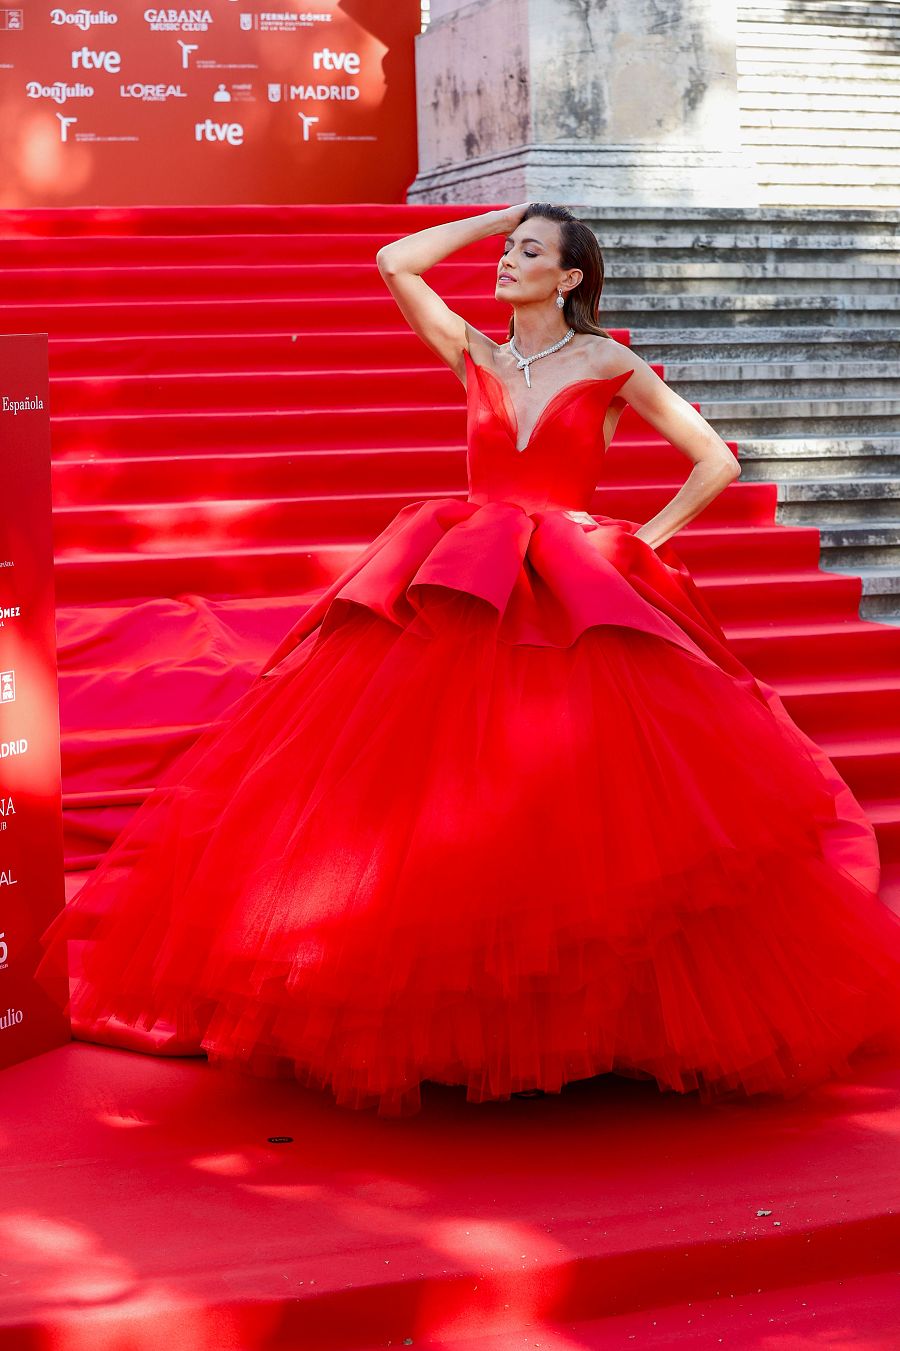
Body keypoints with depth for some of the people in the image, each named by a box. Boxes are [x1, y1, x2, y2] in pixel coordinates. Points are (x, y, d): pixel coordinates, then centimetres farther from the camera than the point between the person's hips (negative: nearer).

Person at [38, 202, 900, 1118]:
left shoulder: (609, 367, 6)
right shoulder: (474, 356, 15)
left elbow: (717, 463, 8)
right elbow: (394, 264, 6)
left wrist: (643, 545, 1)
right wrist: (495, 218, 13)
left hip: (575, 602, -3)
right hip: (457, 594, 3)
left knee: (571, 799, -13)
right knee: (441, 796, -9)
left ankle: (591, 1004, -3)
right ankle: (458, 1001, -5)